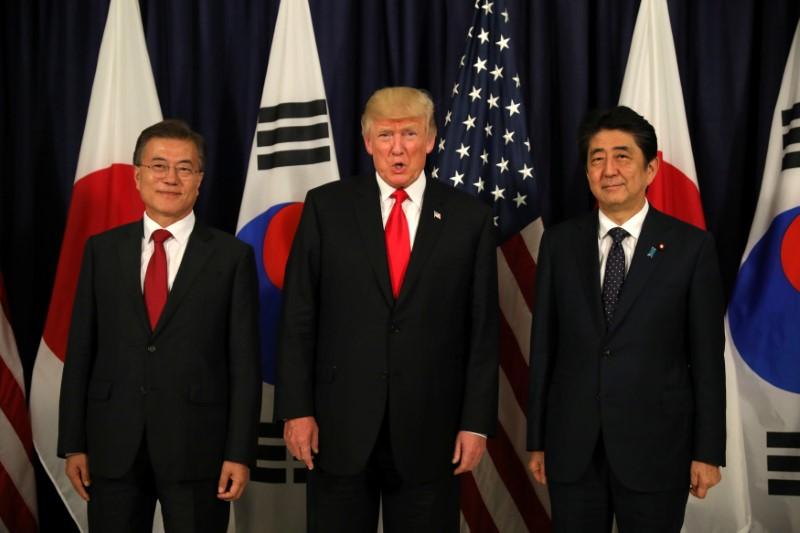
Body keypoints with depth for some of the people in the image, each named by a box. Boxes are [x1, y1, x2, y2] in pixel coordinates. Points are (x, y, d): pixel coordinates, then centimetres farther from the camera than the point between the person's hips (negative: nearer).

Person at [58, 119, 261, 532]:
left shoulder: (232, 256, 1)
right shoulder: (101, 250, 7)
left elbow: (244, 362, -2)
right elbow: (80, 351, 6)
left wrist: (240, 453, -7)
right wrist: (73, 445, 2)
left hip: (197, 450, -2)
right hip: (113, 447, 2)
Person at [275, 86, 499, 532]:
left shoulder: (469, 218, 2)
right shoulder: (326, 206, 2)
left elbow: (483, 329, 2)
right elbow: (299, 316, 1)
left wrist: (477, 423, -1)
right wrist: (296, 409, -4)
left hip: (430, 429, 0)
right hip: (340, 424, 0)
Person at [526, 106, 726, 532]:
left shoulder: (691, 246, -3)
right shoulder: (559, 243, 3)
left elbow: (707, 356, -2)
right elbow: (543, 347, 5)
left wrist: (708, 452, -3)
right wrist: (537, 440, 5)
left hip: (655, 445, -2)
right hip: (571, 446, 2)